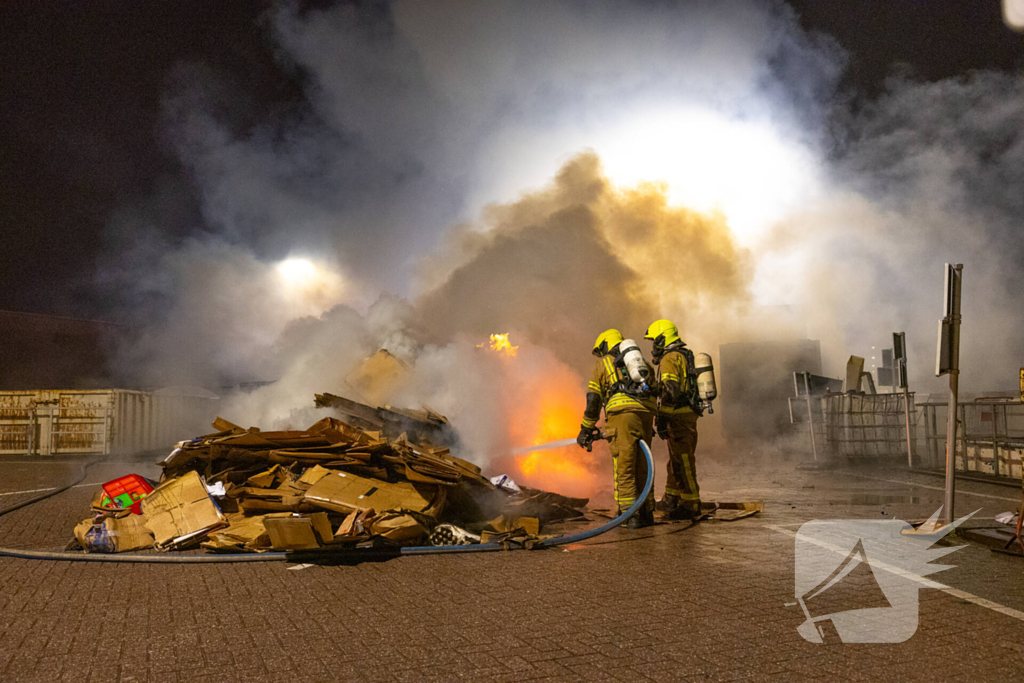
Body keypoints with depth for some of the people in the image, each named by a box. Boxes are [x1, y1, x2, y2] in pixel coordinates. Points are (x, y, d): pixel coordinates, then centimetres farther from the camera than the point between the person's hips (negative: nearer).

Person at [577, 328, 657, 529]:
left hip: (622, 412, -5)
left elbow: (593, 400, 12)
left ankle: (630, 515, -7)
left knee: (624, 466, -3)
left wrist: (586, 430, 18)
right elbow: (653, 395, 24)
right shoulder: (642, 363, 30)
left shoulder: (603, 364, 17)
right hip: (646, 414, 5)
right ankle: (646, 512, 15)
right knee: (642, 465, 12)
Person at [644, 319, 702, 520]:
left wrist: (661, 420, -21)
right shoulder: (686, 356, 19)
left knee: (683, 461, -6)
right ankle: (671, 500, 27)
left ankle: (691, 505, -2)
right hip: (689, 414, 10)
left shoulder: (669, 359, -13)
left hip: (678, 416, -10)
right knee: (677, 459, 17)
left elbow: (670, 391, -23)